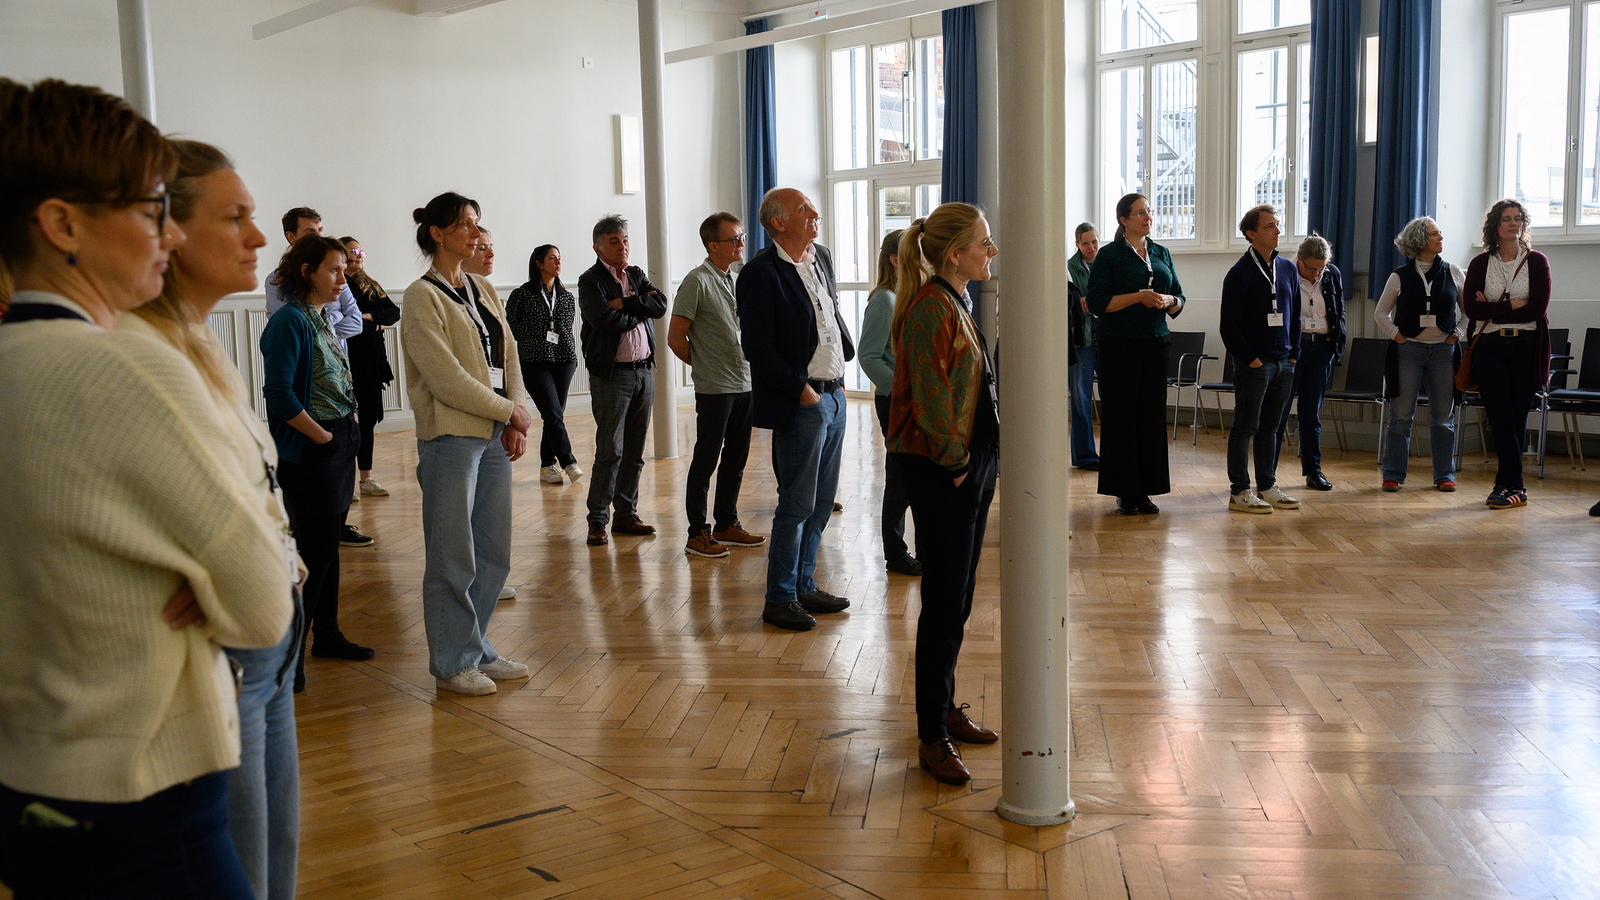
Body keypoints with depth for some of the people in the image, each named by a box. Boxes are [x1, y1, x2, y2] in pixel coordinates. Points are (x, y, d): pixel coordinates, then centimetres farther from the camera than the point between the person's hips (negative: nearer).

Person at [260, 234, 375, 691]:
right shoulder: (290, 321, -15)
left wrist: (350, 425, 9)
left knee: (328, 543, 15)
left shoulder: (322, 319, 13)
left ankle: (327, 635, 26)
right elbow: (279, 395, -21)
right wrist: (322, 435, -17)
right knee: (315, 548, -7)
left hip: (340, 443, 9)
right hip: (308, 452, -9)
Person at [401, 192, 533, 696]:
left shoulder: (484, 289, 14)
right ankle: (452, 661, 13)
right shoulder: (422, 297, -8)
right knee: (453, 556, 0)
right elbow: (445, 377, -14)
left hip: (496, 433, 7)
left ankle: (478, 649, 25)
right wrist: (509, 411, -10)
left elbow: (508, 356, 13)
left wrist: (517, 420, 0)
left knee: (494, 551, 11)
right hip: (451, 437, -7)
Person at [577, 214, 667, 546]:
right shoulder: (590, 281, -3)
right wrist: (639, 310, -6)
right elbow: (603, 319, -19)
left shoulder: (636, 275, 15)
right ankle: (597, 521, -1)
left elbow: (660, 305, -1)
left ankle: (626, 515, 18)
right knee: (610, 451, -8)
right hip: (611, 373, -6)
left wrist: (624, 304, -11)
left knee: (634, 452, 9)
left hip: (643, 371, 6)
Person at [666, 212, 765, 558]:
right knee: (706, 461, -1)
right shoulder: (697, 281, -11)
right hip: (714, 388, -8)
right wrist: (705, 366, 1)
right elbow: (675, 338, -10)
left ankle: (727, 525, 24)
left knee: (736, 459, 13)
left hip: (744, 384, 8)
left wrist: (741, 367, 12)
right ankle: (698, 533, 6)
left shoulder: (735, 280, 13)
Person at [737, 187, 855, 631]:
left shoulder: (821, 257, 12)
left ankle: (804, 585, 26)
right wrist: (801, 390, -15)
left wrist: (842, 364, 13)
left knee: (821, 503, 14)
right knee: (797, 504, -2)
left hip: (834, 395, 8)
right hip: (800, 405, -8)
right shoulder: (761, 273, -13)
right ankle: (779, 599, 10)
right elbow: (758, 348, -16)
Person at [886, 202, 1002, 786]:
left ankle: (944, 709, 29)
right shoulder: (930, 308, -17)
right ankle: (932, 737, 6)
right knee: (944, 602, -4)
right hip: (941, 473, -10)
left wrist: (980, 461, 13)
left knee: (958, 599, 16)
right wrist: (956, 461, -13)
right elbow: (931, 396, -21)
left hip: (969, 464, 10)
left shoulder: (955, 304, 15)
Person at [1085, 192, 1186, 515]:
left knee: (1152, 416, 4)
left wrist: (1168, 301, -8)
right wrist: (1139, 297, -16)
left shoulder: (1161, 254, 14)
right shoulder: (1109, 255, -1)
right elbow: (1097, 302, -10)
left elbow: (1179, 299, 15)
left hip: (1155, 343, 5)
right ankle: (1124, 492, 5)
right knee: (1120, 416, -2)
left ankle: (1146, 490, 11)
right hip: (1119, 344, -5)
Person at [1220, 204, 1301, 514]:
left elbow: (1295, 315, 17)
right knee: (1245, 427, -1)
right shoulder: (1239, 273, -8)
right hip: (1253, 363, -6)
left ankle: (1267, 486, 19)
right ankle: (1239, 492, 3)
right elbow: (1229, 325, -9)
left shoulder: (1288, 269, 11)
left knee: (1270, 427, 12)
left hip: (1283, 363, 6)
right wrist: (1249, 358, -12)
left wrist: (1294, 353, 9)